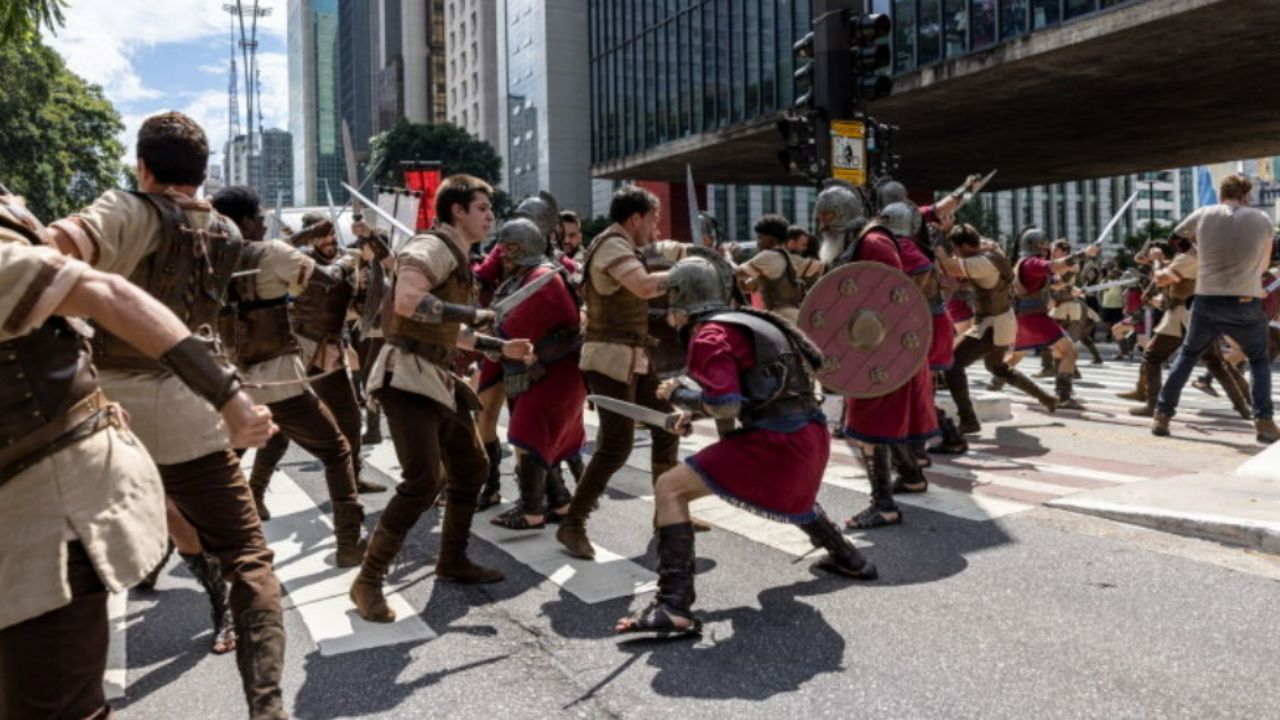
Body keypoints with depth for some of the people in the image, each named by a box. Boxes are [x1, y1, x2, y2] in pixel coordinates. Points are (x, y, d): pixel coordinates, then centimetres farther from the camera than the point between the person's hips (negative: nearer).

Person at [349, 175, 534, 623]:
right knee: (424, 480, -17)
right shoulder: (433, 247, -11)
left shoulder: (456, 256, 19)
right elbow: (406, 301, -30)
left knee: (471, 468, 15)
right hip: (407, 375, -10)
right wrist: (473, 313, -21)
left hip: (437, 377, 10)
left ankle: (452, 561, 29)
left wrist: (501, 347, 24)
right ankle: (368, 580, -5)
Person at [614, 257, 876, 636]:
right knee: (787, 490, 42)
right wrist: (694, 409, 20)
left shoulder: (709, 335, -8)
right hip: (811, 435, 9)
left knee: (670, 489, -8)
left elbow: (724, 406, -17)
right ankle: (847, 558, 56)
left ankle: (674, 607, -15)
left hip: (776, 440, -9)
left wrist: (679, 395, 0)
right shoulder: (746, 322, 18)